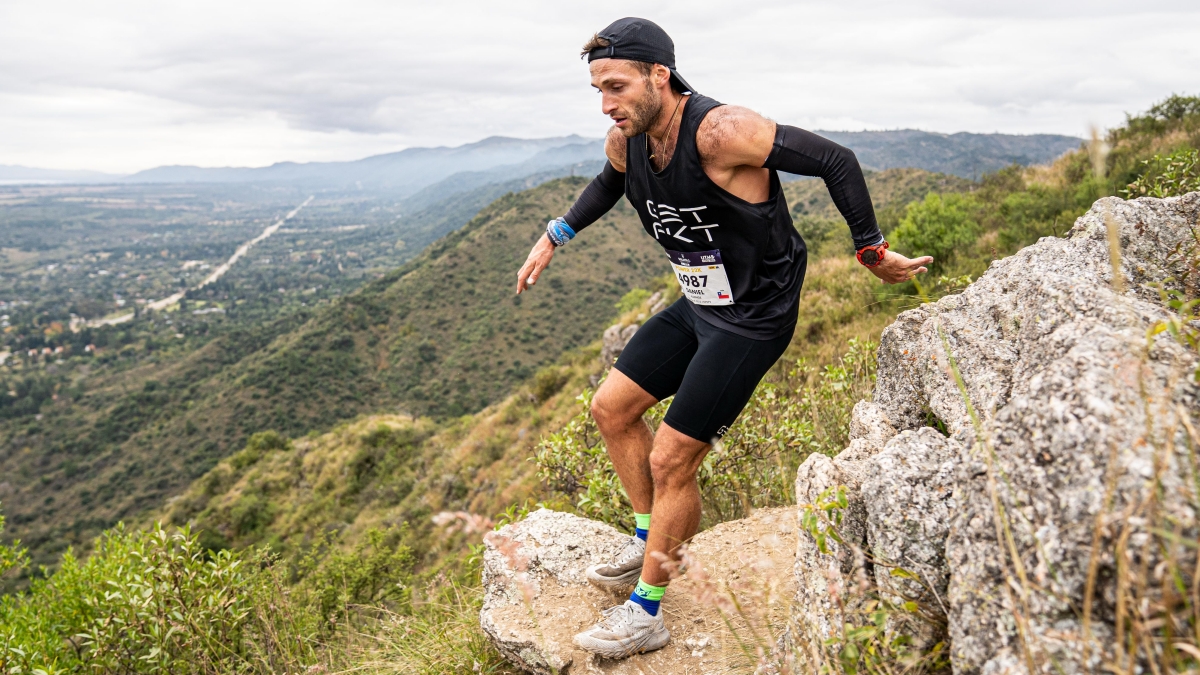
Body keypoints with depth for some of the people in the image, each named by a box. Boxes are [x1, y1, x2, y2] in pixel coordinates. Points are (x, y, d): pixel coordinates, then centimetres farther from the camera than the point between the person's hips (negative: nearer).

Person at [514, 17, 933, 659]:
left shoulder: (720, 132, -28)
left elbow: (835, 160, -20)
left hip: (752, 318, -8)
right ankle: (649, 539, 30)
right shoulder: (625, 141, -3)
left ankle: (646, 614, 13)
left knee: (670, 461, -5)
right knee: (611, 408, 12)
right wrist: (555, 236, 17)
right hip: (697, 305, 8)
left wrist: (871, 251, -12)